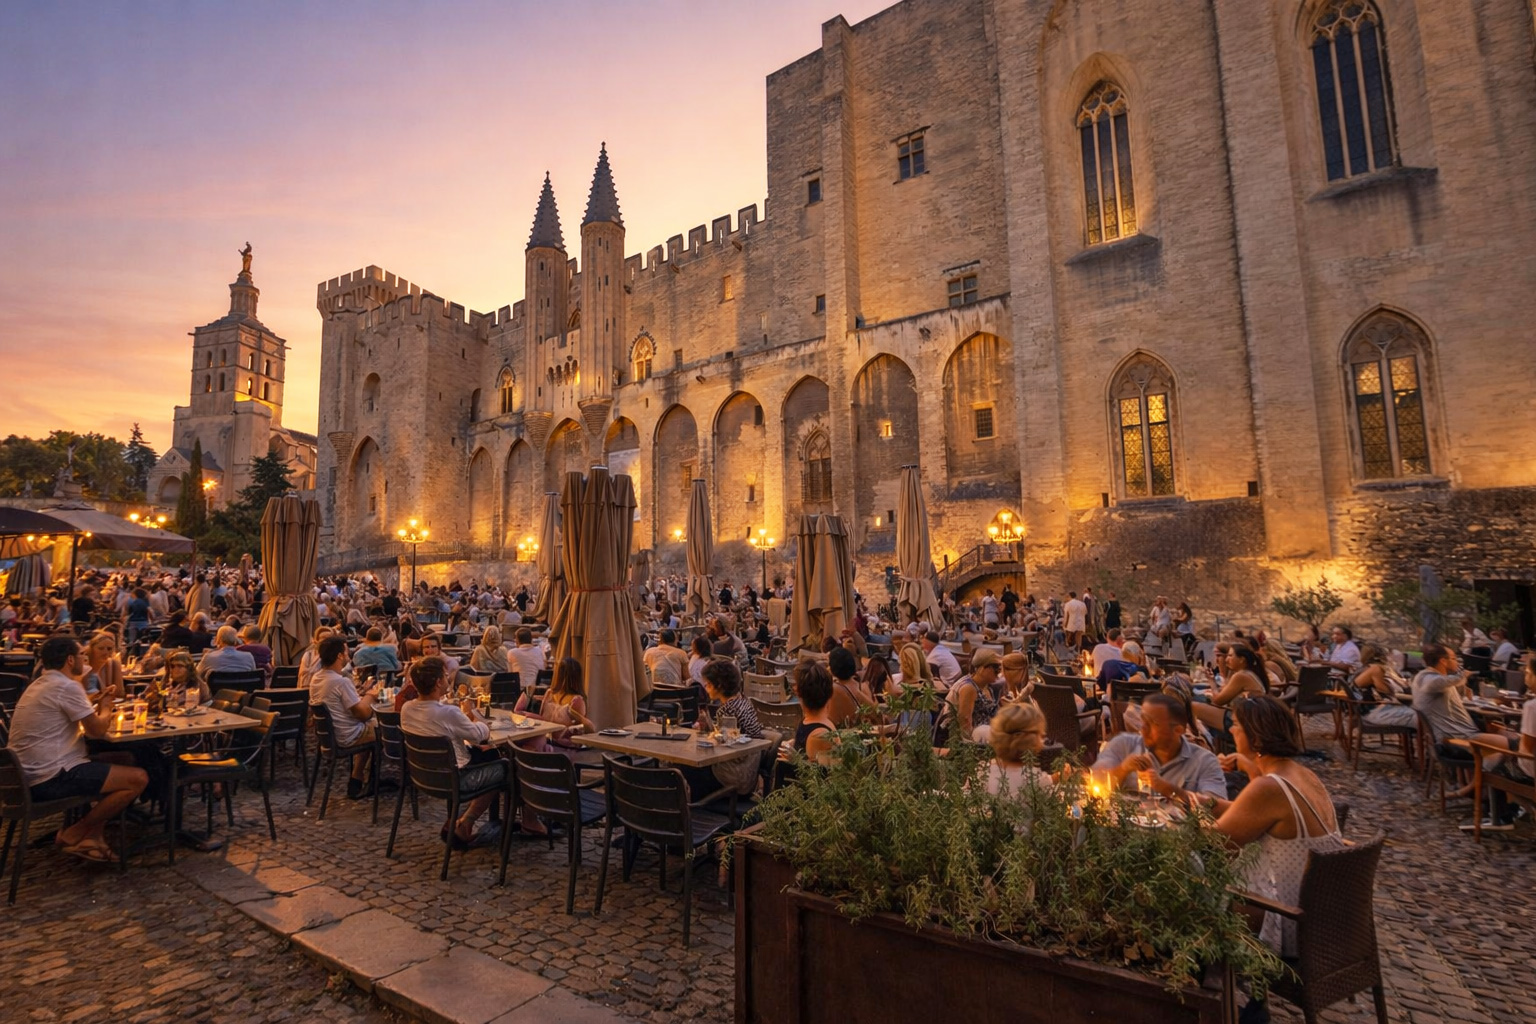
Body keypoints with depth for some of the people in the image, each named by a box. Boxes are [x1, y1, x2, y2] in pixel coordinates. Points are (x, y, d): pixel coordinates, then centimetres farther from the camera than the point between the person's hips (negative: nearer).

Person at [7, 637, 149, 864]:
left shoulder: (40, 685, 14)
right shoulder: (67, 686, -17)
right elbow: (98, 730, -13)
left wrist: (96, 702, 8)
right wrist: (106, 707, 5)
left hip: (31, 774, 11)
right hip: (51, 778, -11)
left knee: (125, 762, 19)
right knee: (138, 778, -13)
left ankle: (93, 834, 10)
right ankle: (74, 834, 0)